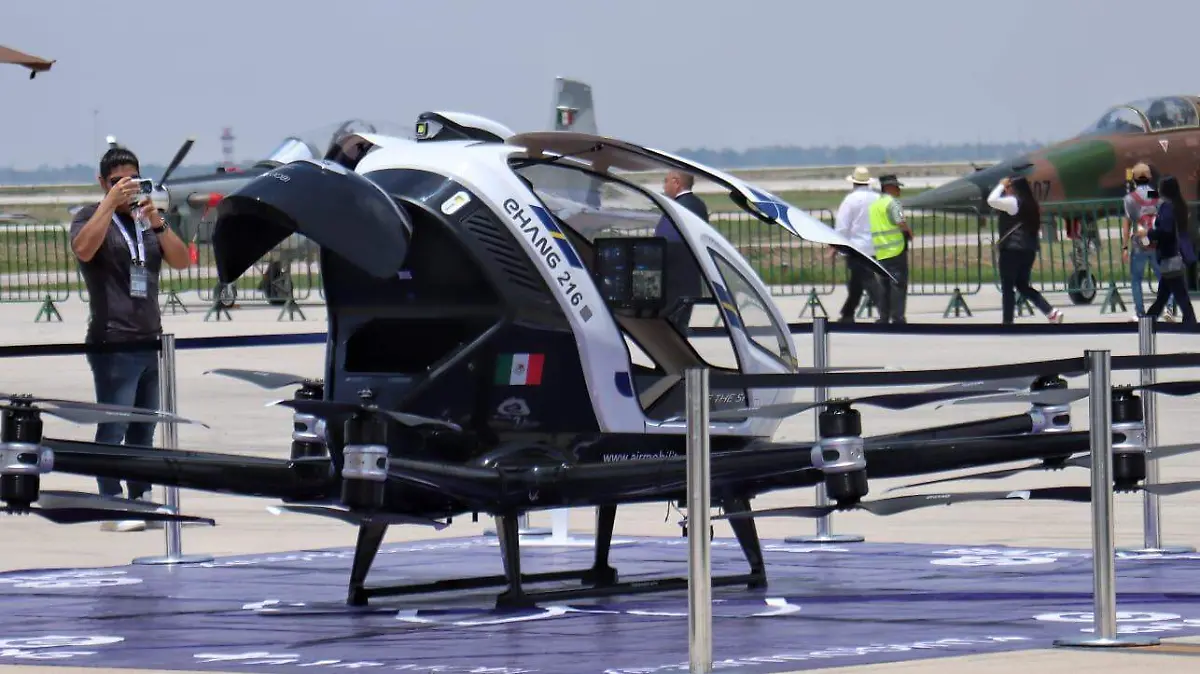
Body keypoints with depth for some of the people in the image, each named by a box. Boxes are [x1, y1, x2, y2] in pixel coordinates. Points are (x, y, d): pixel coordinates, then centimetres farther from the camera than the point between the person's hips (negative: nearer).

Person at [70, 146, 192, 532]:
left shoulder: (147, 219, 17)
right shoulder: (93, 217, 2)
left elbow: (181, 261, 5)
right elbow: (83, 249, -20)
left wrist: (156, 221, -9)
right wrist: (110, 203, -20)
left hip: (150, 341, 6)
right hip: (113, 343, -6)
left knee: (143, 430, 10)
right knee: (113, 429, -8)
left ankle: (141, 500, 16)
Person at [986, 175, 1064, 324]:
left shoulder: (1013, 202, -11)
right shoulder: (1029, 204, 15)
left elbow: (992, 200, -19)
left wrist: (1001, 185, -5)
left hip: (1012, 249, -9)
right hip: (1029, 249, 9)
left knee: (1007, 287, 0)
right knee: (1022, 285, 14)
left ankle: (1007, 322, 2)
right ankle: (1052, 312, 2)